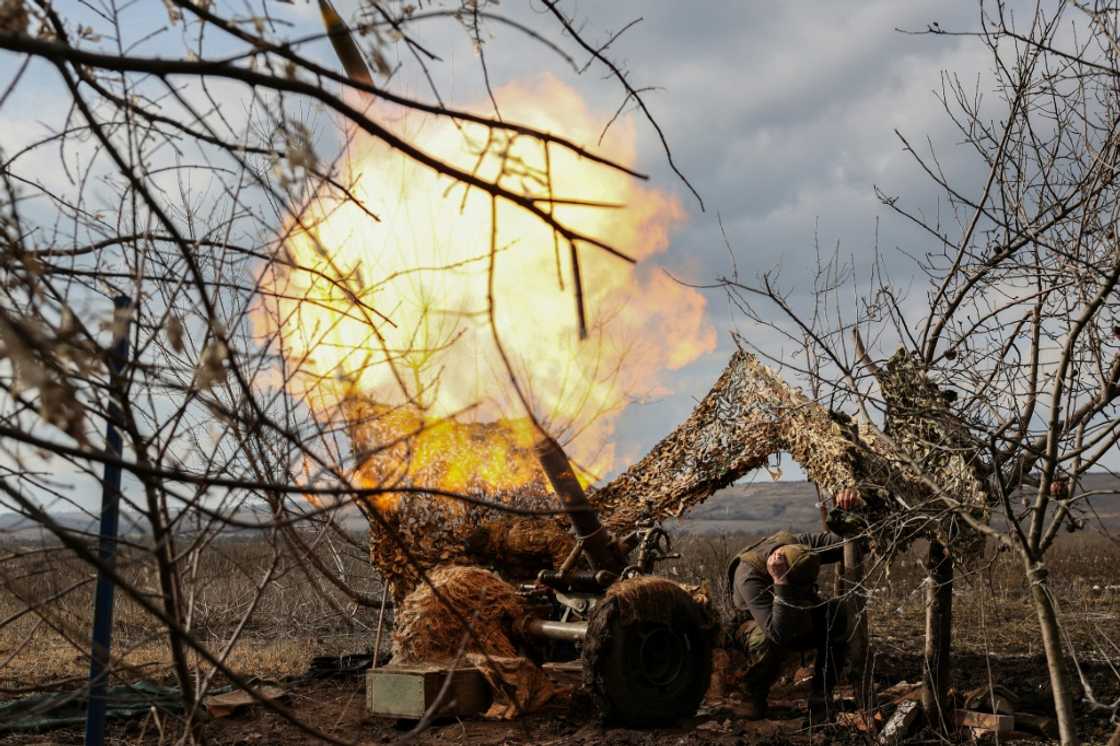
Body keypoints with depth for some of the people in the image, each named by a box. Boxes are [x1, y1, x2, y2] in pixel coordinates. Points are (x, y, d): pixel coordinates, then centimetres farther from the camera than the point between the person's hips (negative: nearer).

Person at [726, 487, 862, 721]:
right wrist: (780, 583, -55)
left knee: (837, 613, -28)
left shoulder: (800, 545, -25)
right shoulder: (748, 576, -39)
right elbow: (779, 632, -48)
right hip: (756, 625, -4)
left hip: (800, 623, 4)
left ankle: (820, 700, -15)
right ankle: (755, 693, -8)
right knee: (768, 641, -42)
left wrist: (848, 514, -38)